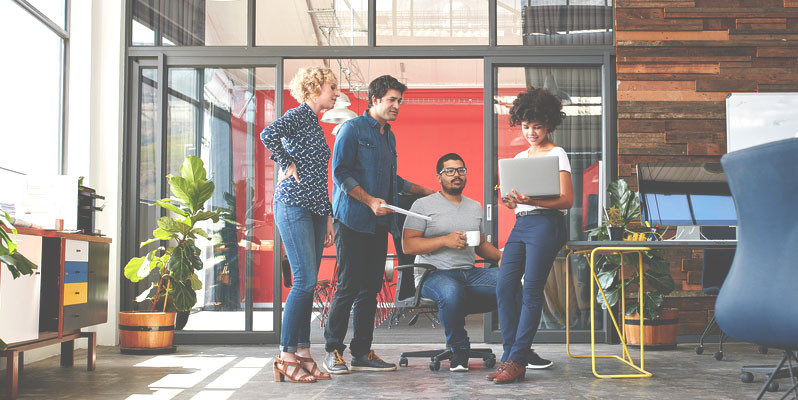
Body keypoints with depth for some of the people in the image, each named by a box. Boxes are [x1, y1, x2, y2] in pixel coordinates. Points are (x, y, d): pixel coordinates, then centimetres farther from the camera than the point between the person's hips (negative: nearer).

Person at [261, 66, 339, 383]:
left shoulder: (315, 125, 23)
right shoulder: (299, 115, -4)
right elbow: (268, 135, -25)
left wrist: (328, 217, 20)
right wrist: (288, 165, -12)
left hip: (315, 210, 9)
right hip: (294, 205, -9)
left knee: (308, 284, 6)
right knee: (305, 280, -12)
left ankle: (302, 353, 9)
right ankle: (286, 356, -7)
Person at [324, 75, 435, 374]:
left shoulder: (389, 136, 21)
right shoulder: (352, 129, -4)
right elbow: (341, 173, -12)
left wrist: (425, 192, 29)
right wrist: (370, 200, -19)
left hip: (378, 224, 8)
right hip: (353, 221, -7)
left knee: (370, 288, 6)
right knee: (348, 286, -7)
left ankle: (362, 353, 11)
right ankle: (333, 350, 3)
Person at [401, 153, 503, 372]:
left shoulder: (475, 206, 21)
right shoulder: (423, 205, 3)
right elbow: (408, 245, -6)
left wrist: (500, 256, 6)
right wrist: (445, 240, -17)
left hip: (470, 273, 5)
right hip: (434, 273, -5)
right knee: (452, 292, -41)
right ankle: (459, 350, -17)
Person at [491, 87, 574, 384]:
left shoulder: (557, 155, 0)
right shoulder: (519, 158, 20)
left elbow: (567, 200, -8)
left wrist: (532, 201, -22)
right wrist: (511, 201, -1)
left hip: (546, 224, -7)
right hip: (520, 225, 7)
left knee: (531, 291, -9)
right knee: (504, 287, -4)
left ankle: (517, 360, -7)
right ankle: (512, 354, 2)